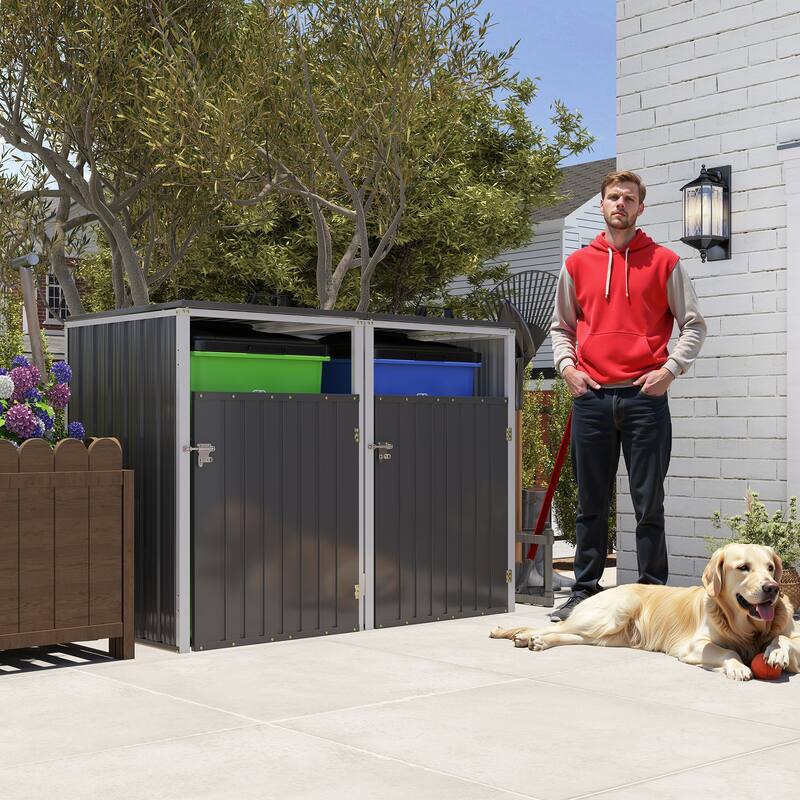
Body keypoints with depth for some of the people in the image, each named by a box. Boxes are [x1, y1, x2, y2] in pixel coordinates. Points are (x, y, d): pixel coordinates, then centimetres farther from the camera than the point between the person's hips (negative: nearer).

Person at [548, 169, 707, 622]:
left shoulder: (664, 262, 5)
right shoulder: (578, 264, 12)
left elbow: (693, 324, 7)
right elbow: (561, 326, 20)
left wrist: (671, 368, -7)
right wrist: (566, 364, 3)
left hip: (645, 397, -2)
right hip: (591, 398, 2)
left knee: (649, 503, 1)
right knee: (591, 503, 8)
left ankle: (653, 591, 10)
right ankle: (586, 590, 15)